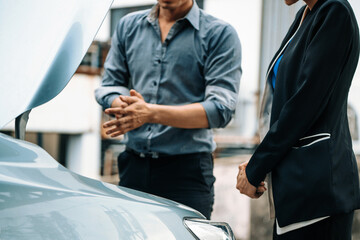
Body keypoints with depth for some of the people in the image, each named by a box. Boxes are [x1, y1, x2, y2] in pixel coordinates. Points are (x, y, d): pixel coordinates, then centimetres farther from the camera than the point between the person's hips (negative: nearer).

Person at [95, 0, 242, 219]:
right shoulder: (128, 26, 12)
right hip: (134, 166, 4)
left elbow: (221, 110, -11)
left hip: (187, 170, -4)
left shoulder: (220, 34, -3)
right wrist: (125, 106, -11)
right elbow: (109, 85, 14)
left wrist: (151, 113, -20)